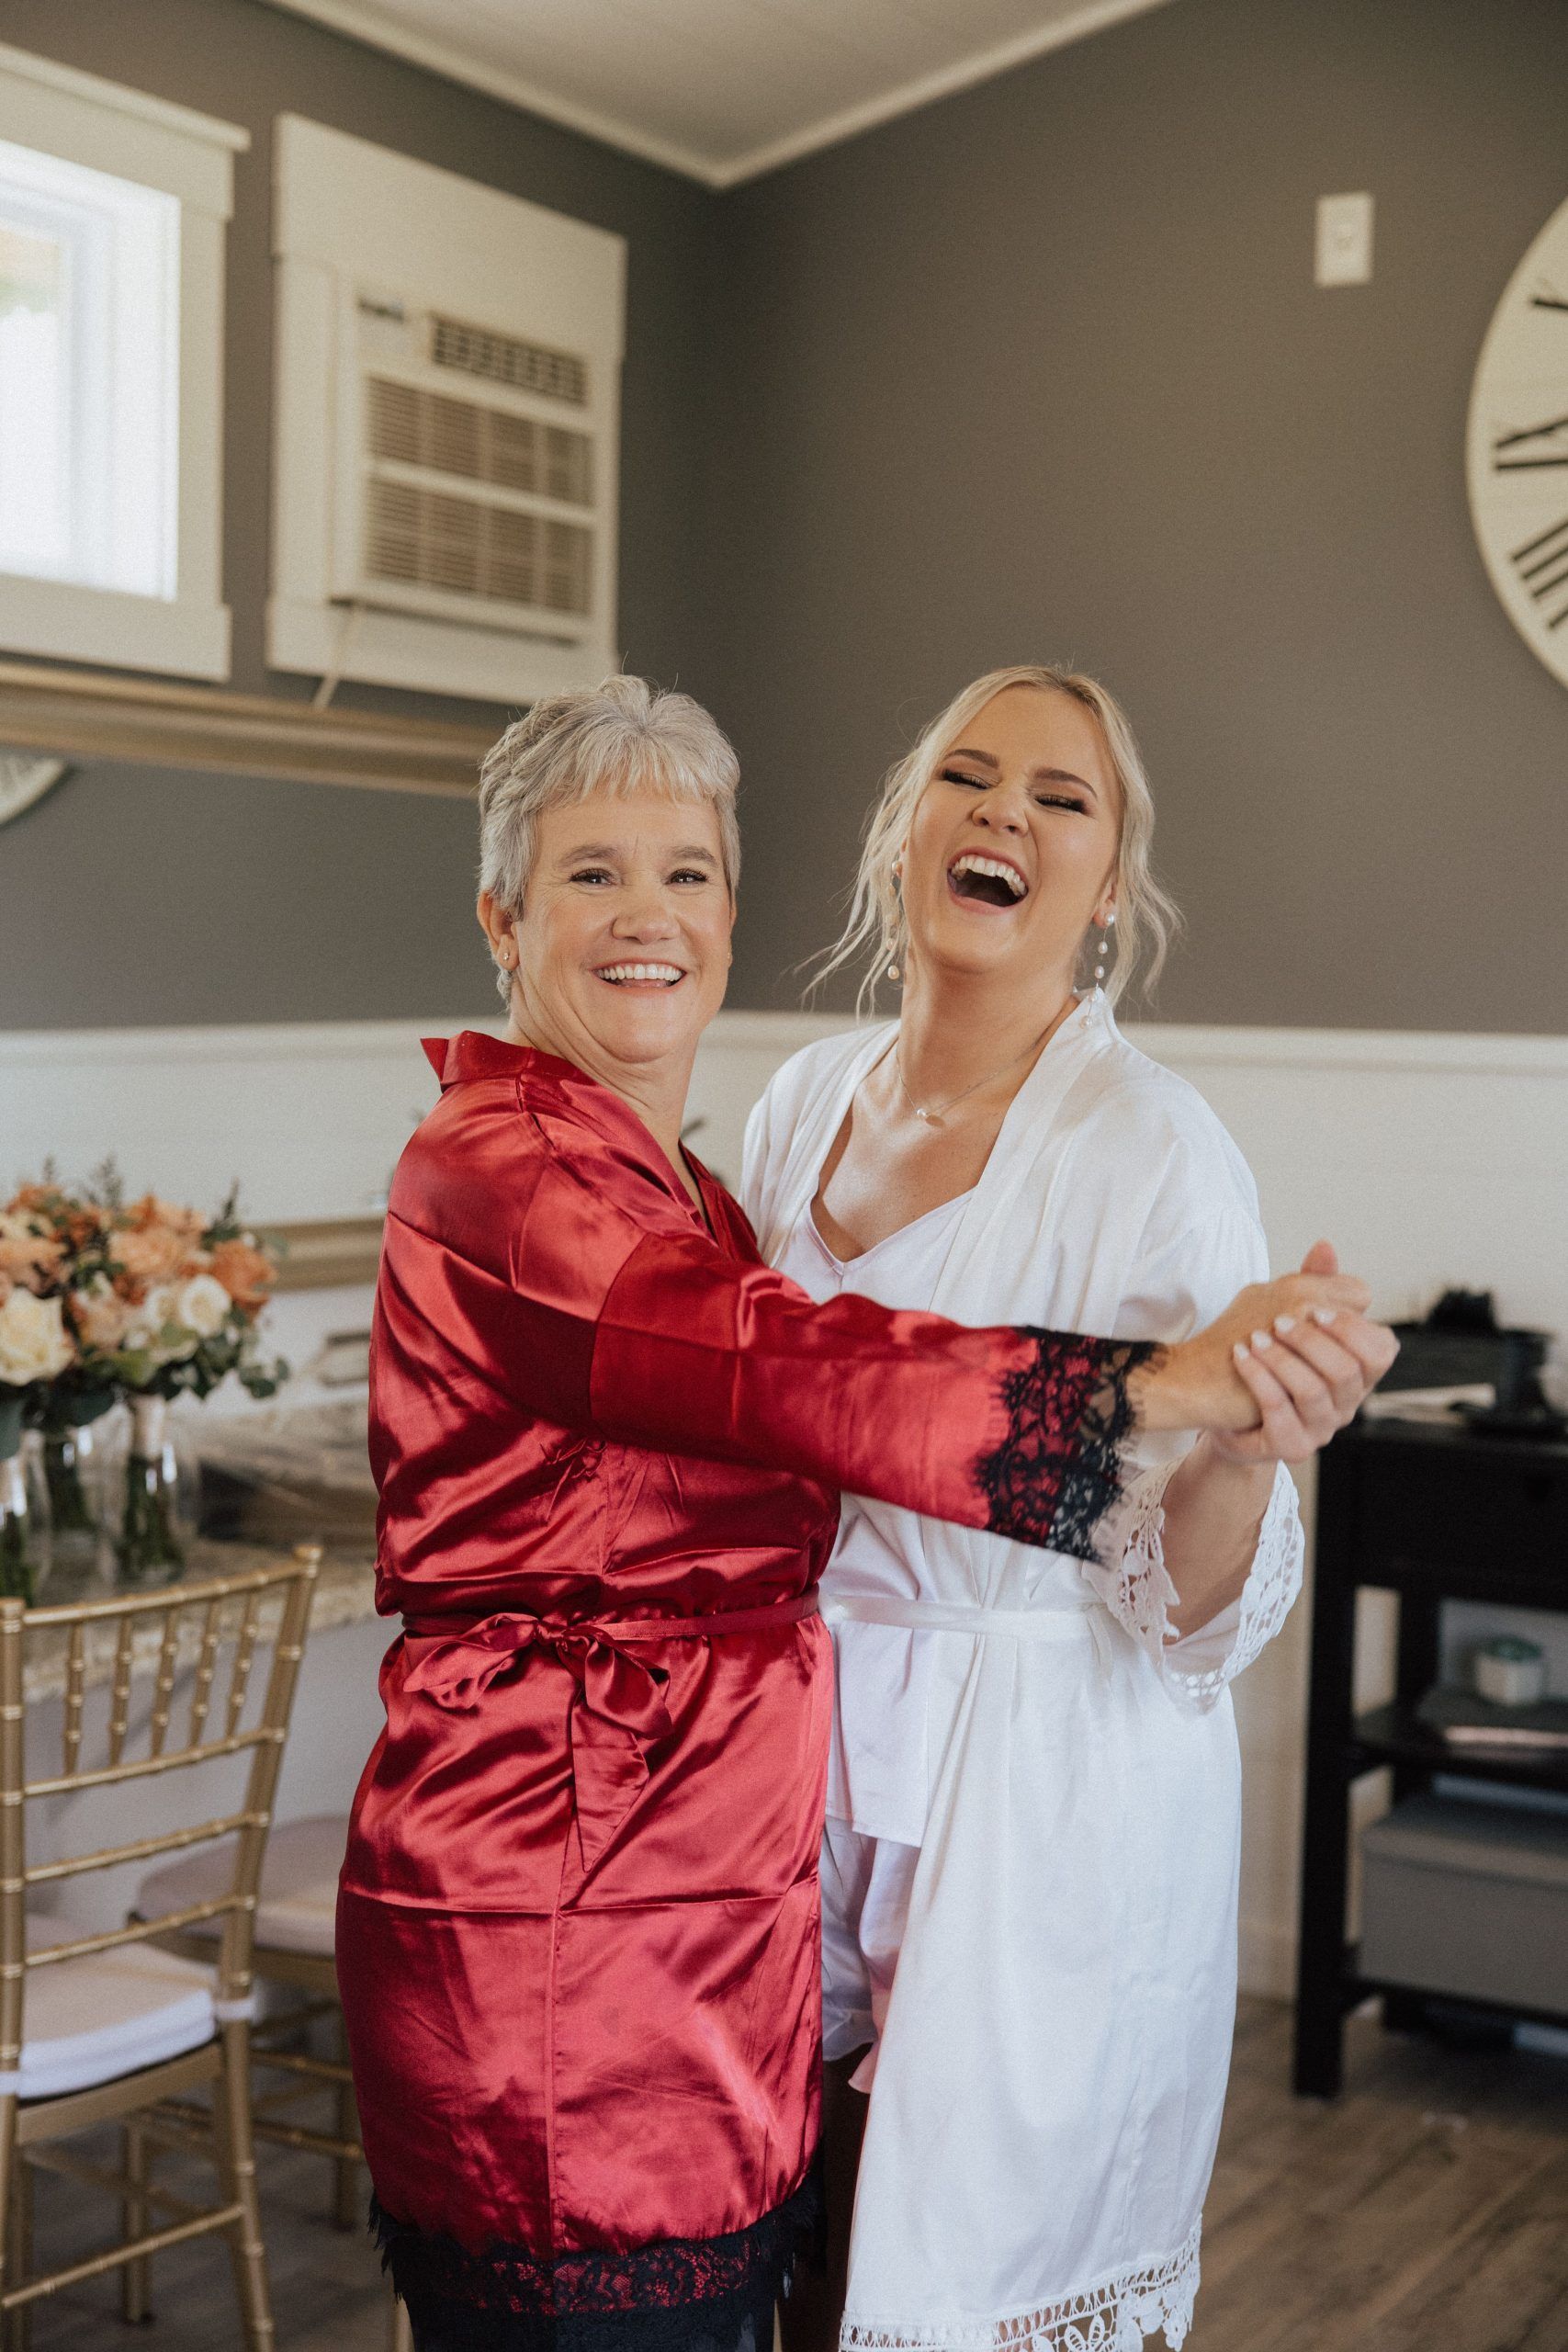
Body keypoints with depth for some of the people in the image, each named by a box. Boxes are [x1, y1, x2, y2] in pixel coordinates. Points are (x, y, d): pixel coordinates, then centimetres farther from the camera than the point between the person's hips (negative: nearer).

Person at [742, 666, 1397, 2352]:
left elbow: (1187, 1607, -17)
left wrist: (1243, 1452, -35)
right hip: (815, 1753, 6)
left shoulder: (1155, 1152, -15)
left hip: (1043, 1796, -5)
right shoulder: (803, 1105, 3)